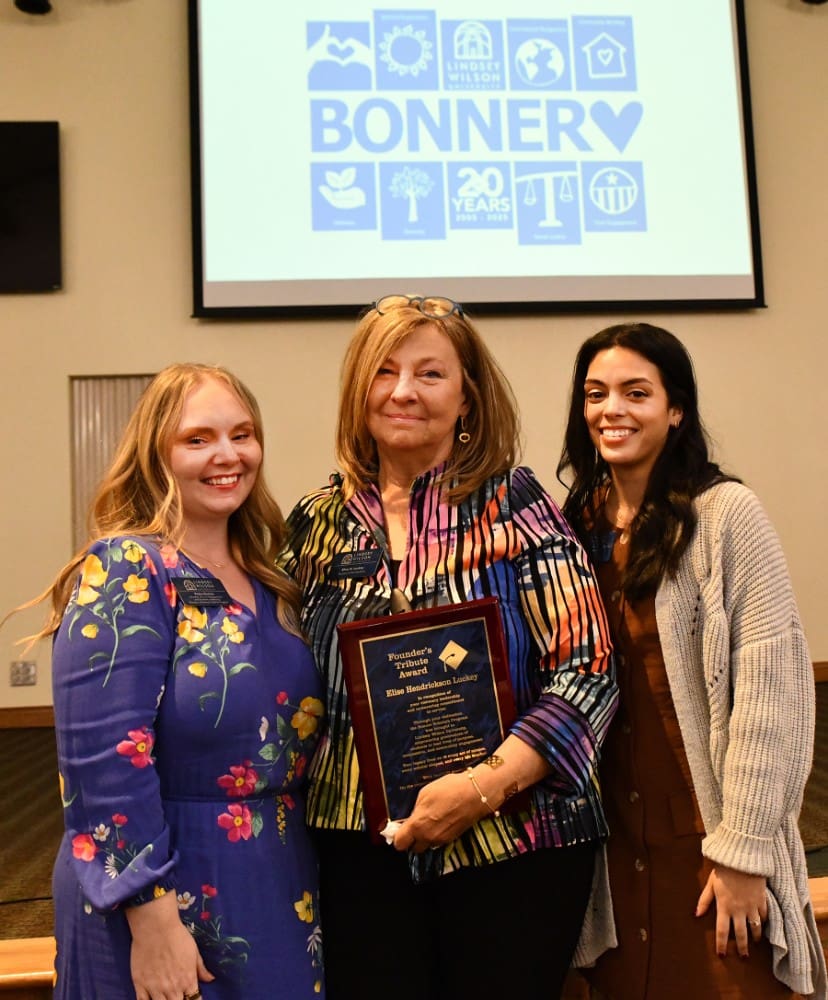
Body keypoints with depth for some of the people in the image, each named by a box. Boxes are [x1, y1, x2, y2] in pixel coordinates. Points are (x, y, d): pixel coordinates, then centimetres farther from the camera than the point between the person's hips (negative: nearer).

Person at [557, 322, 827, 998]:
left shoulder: (725, 514, -12)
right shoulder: (578, 524, 3)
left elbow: (772, 684, -15)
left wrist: (743, 849, -16)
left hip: (708, 835, -4)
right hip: (613, 838, 5)